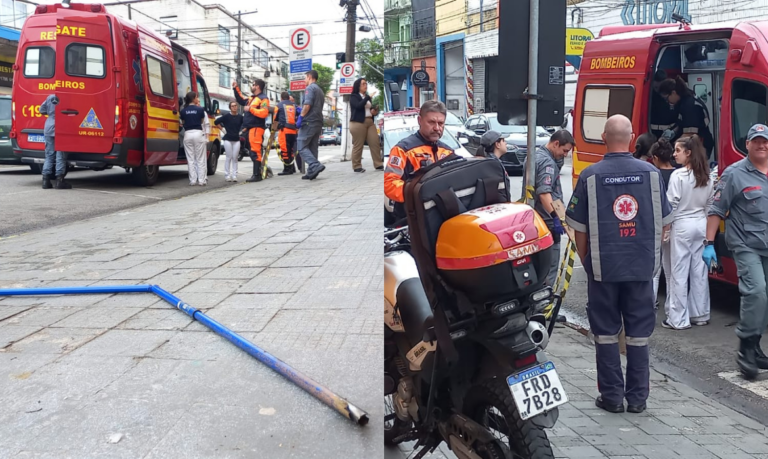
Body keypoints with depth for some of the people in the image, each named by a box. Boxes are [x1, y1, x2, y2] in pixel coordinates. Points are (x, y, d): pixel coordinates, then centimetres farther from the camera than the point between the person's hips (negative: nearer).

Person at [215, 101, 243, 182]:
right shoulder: (227, 116, -5)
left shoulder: (240, 117, 1)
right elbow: (216, 122, 1)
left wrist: (240, 131, 5)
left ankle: (234, 175, 7)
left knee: (235, 158, 3)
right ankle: (227, 175, 5)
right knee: (229, 157, -1)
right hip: (228, 139, -2)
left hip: (236, 140, 2)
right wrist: (223, 129, -1)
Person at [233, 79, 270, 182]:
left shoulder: (263, 99, -7)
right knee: (254, 152, 12)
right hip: (250, 128, 10)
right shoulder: (251, 99, 21)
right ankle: (257, 173, 17)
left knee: (255, 152, -13)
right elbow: (241, 99, 37)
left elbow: (264, 113, -20)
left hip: (256, 128, -10)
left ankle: (257, 175, -15)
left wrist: (250, 109, -17)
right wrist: (236, 88, 30)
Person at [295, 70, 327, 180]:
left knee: (301, 146, -8)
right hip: (318, 122, 9)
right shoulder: (320, 91, 23)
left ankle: (316, 166, -23)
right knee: (313, 148, 9)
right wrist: (302, 111, 31)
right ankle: (311, 172, 6)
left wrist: (300, 117, -17)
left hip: (309, 122, -9)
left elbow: (307, 104, -20)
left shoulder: (310, 88, -6)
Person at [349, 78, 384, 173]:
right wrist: (368, 98, -19)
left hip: (370, 122, 7)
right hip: (358, 122, -7)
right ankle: (357, 166, 2)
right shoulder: (353, 96, 1)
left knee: (375, 143, -3)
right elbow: (358, 106, -17)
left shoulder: (367, 97, 22)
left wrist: (373, 111, 9)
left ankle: (378, 164, 0)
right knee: (358, 145, -4)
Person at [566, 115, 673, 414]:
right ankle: (637, 397, 18)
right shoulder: (651, 173, -1)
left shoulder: (590, 176, -8)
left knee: (606, 332, 8)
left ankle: (612, 396, 13)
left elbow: (579, 228, -5)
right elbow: (664, 223, 6)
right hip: (643, 267, 2)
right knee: (639, 333, 11)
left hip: (603, 268, -2)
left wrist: (587, 263, 9)